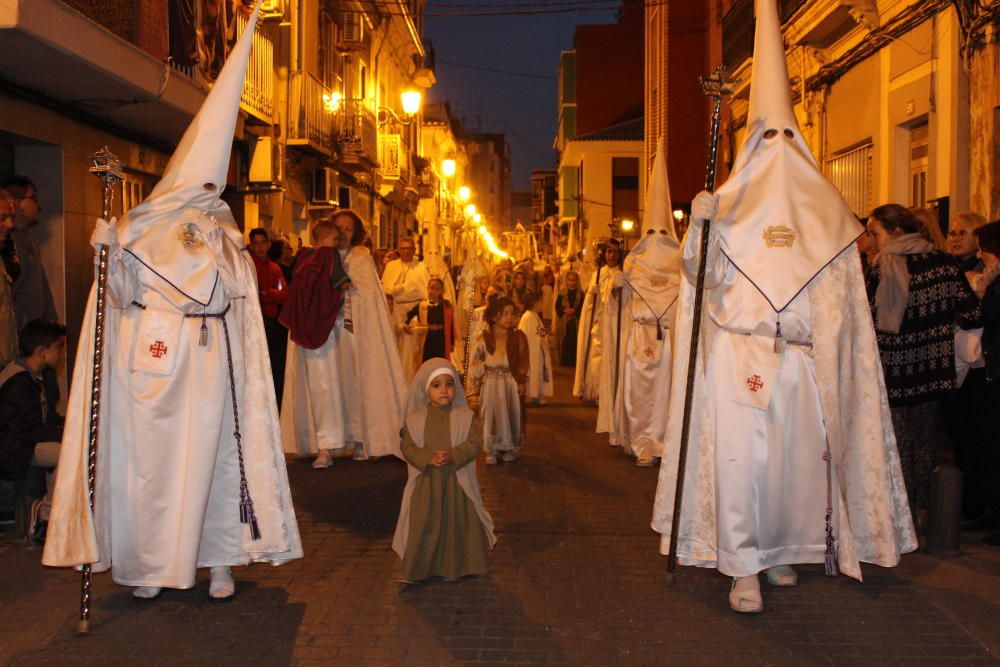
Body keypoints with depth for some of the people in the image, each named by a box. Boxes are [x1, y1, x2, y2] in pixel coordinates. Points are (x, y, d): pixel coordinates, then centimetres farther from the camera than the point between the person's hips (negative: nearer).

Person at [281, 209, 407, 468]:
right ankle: (325, 447, -7)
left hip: (354, 331, 1)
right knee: (324, 384, -6)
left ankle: (360, 440, 14)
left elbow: (370, 297, 5)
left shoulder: (362, 259, 11)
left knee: (356, 383, 2)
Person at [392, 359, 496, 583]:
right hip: (426, 482, 0)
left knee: (459, 523, 9)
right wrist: (428, 458, -23)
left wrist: (453, 456, -26)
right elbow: (407, 447, -6)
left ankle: (459, 565, 25)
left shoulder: (466, 416, -5)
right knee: (425, 525, 5)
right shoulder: (415, 419, -3)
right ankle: (422, 567, 19)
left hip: (457, 482, 0)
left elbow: (475, 443, -10)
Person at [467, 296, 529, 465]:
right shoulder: (482, 339, -8)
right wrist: (473, 392, -7)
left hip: (511, 386, 1)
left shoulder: (518, 337, -3)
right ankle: (491, 451, 21)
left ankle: (509, 448, 29)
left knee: (511, 417, 9)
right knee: (491, 418, 5)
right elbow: (475, 367, -6)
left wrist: (521, 383, -5)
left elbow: (524, 364, 3)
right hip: (490, 386, -1)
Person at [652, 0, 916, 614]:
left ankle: (781, 551, 26)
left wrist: (830, 356, 6)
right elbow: (705, 277, -1)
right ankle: (745, 569, -1)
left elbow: (839, 295, 13)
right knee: (739, 458, -8)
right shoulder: (731, 203, 6)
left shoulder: (825, 213, 13)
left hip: (800, 362, 3)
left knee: (796, 457, 7)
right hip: (739, 356, -3)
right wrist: (699, 225, -16)